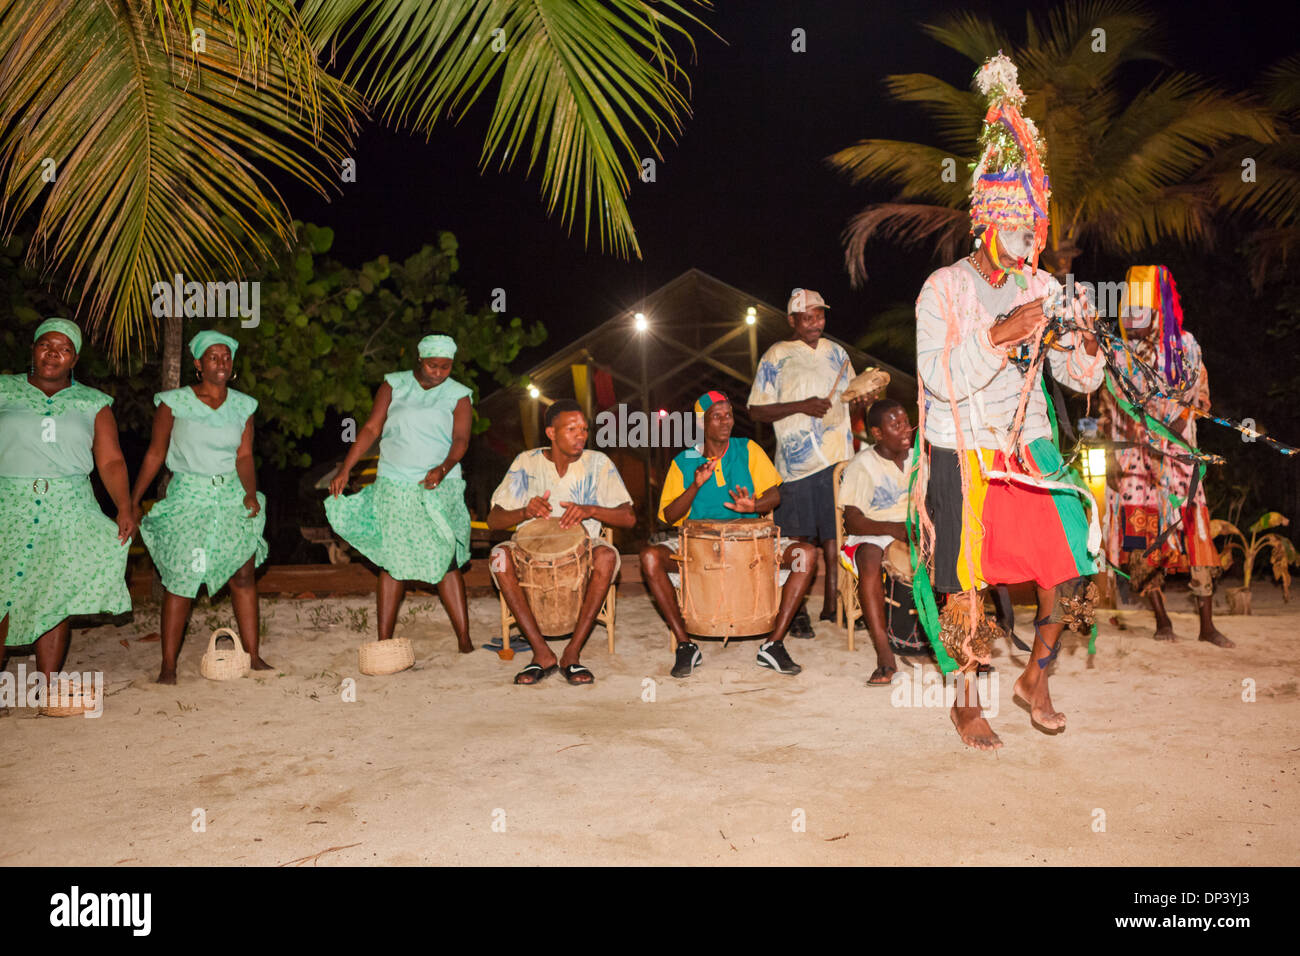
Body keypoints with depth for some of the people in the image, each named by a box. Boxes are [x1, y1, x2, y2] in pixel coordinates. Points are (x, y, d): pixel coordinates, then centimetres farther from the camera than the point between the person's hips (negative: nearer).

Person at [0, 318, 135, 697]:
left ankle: (49, 686, 8)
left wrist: (125, 508, -8)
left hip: (68, 511, 1)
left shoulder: (93, 403, 11)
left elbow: (110, 461, 5)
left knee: (56, 598, 1)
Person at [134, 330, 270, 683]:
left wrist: (251, 494, -12)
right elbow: (155, 454, 2)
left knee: (244, 574, -1)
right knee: (181, 580, -5)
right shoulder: (174, 403, -1)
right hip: (189, 495, -3)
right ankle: (168, 665, 5)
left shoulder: (242, 405, 7)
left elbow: (244, 456, 4)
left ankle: (253, 656, 8)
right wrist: (133, 501, -2)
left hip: (232, 495, 3)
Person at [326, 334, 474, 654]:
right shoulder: (394, 385, 9)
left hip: (440, 487, -1)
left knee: (446, 561, -7)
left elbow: (460, 439, -6)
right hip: (393, 486, 1)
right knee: (392, 562, -1)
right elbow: (371, 429, 7)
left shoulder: (459, 396, 6)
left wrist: (443, 469, -25)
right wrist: (345, 470, 0)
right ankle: (383, 642, 6)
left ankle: (464, 640, -3)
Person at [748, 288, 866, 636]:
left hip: (838, 455, 4)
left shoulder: (836, 353, 16)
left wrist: (865, 395, 0)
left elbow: (851, 399, 24)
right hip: (797, 460, -4)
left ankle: (832, 604, 16)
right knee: (797, 536, 0)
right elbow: (756, 410, -4)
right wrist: (801, 406, -15)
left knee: (836, 531, 5)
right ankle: (796, 610, 10)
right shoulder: (776, 357, 1)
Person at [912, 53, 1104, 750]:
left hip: (1030, 450, 5)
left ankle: (1035, 679, 26)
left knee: (1069, 569, 1)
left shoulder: (1043, 288, 9)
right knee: (966, 584, 1)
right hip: (962, 455, -4)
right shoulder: (944, 288, -5)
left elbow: (1082, 380, 8)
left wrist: (1084, 345, -13)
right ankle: (966, 701, 21)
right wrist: (998, 336, -22)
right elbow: (940, 379, -15)